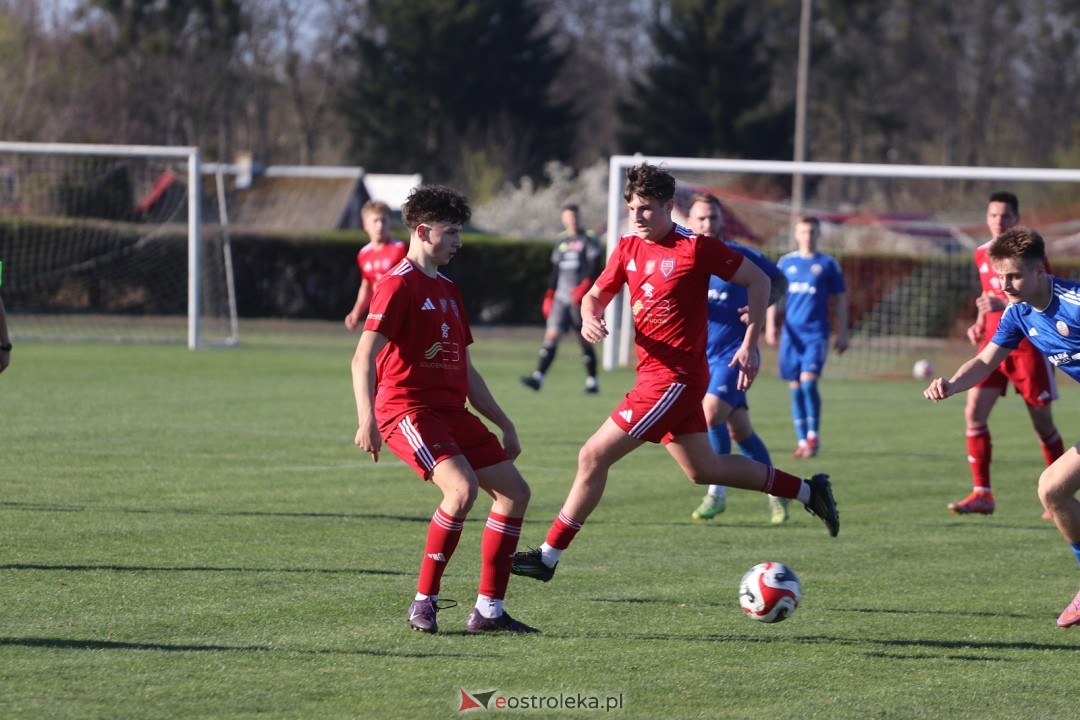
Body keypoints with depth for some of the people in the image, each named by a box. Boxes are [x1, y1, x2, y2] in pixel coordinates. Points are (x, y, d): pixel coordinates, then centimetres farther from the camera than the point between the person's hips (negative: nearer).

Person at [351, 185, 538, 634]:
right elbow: (363, 358, -18)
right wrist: (367, 419, -31)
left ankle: (489, 610, 6)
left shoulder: (447, 290, 20)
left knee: (514, 491, 3)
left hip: (451, 412, 9)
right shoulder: (400, 285, -8)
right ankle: (424, 601, -18)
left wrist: (504, 425, 24)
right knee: (463, 487, -28)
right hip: (408, 409, -9)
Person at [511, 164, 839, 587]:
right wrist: (589, 318, -9)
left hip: (674, 377, -9)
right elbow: (596, 295, 15)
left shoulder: (695, 247, -13)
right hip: (655, 374, 9)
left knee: (593, 456, -10)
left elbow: (758, 281, -6)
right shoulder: (628, 248, 7)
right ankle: (808, 491, 31)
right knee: (704, 470, 19)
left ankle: (548, 556, -3)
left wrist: (750, 343, -9)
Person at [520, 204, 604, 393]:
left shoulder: (589, 239, -1)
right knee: (551, 335, -7)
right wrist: (549, 296, 17)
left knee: (586, 340, 1)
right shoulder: (562, 241, 15)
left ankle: (592, 381, 12)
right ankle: (538, 376, -15)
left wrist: (584, 287, -24)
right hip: (561, 298, 4)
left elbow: (594, 268, -10)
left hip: (581, 298, -4)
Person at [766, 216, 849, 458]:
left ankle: (814, 434, -2)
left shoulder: (828, 264, 5)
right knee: (795, 387, 2)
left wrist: (842, 333, 4)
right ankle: (802, 441, 9)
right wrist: (770, 325, 4)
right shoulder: (786, 262, 10)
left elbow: (840, 300, 8)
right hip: (791, 334, 3)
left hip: (816, 333, -3)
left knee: (808, 381, -16)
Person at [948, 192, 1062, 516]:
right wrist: (979, 324, 8)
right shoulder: (982, 254, 10)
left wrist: (1004, 305, -29)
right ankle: (982, 494, -9)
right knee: (973, 413, -11)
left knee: (1042, 422, 4)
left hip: (1027, 346, -5)